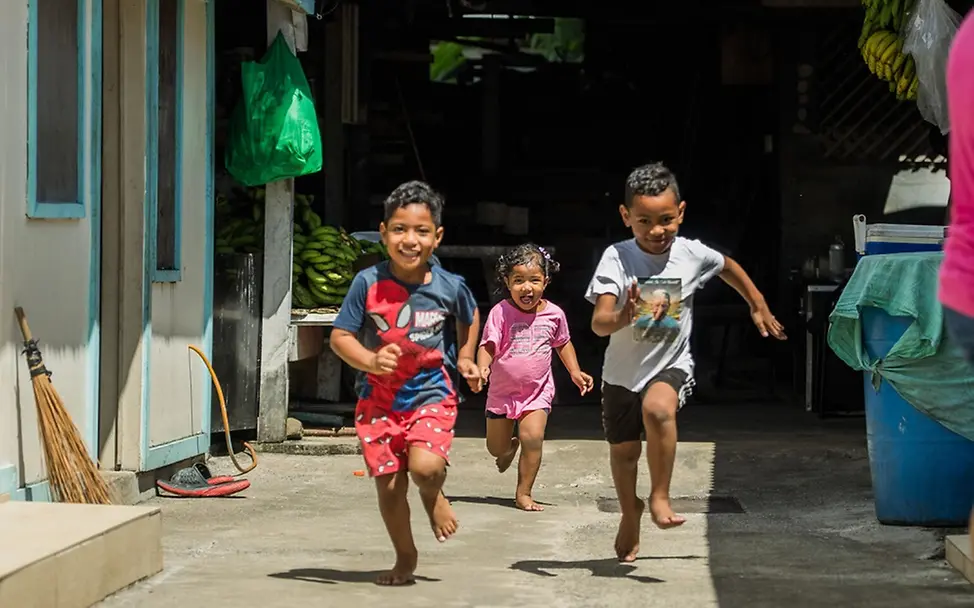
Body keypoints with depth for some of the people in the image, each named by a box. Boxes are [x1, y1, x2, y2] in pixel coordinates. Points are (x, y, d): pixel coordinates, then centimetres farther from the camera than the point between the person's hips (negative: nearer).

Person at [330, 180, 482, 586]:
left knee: (425, 466, -25)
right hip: (380, 398, 1)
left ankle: (434, 497, 13)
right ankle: (405, 558, 28)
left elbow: (469, 318, 16)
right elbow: (339, 337, -7)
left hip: (431, 393, -1)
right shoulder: (369, 283, -12)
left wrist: (464, 359, 11)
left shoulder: (449, 287, -8)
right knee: (388, 484, 6)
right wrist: (371, 361, -23)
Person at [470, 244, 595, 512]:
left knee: (533, 437, -20)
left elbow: (563, 344, 13)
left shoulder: (554, 314, -5)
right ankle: (510, 448, 50)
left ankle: (524, 493, -6)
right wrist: (481, 369, -34)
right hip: (502, 391, 0)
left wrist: (575, 372, 4)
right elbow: (488, 346, -15)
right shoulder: (500, 312, -14)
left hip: (538, 391, 0)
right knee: (496, 448, 11)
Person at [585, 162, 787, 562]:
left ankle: (660, 495, -16)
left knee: (658, 409, -34)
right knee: (623, 450, 14)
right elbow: (598, 323, -28)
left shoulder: (692, 255, -12)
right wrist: (622, 318, -50)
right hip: (623, 370, 1)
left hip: (671, 365, -1)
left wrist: (759, 308, 19)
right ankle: (630, 512, 45)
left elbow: (729, 267, 13)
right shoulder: (617, 258, -18)